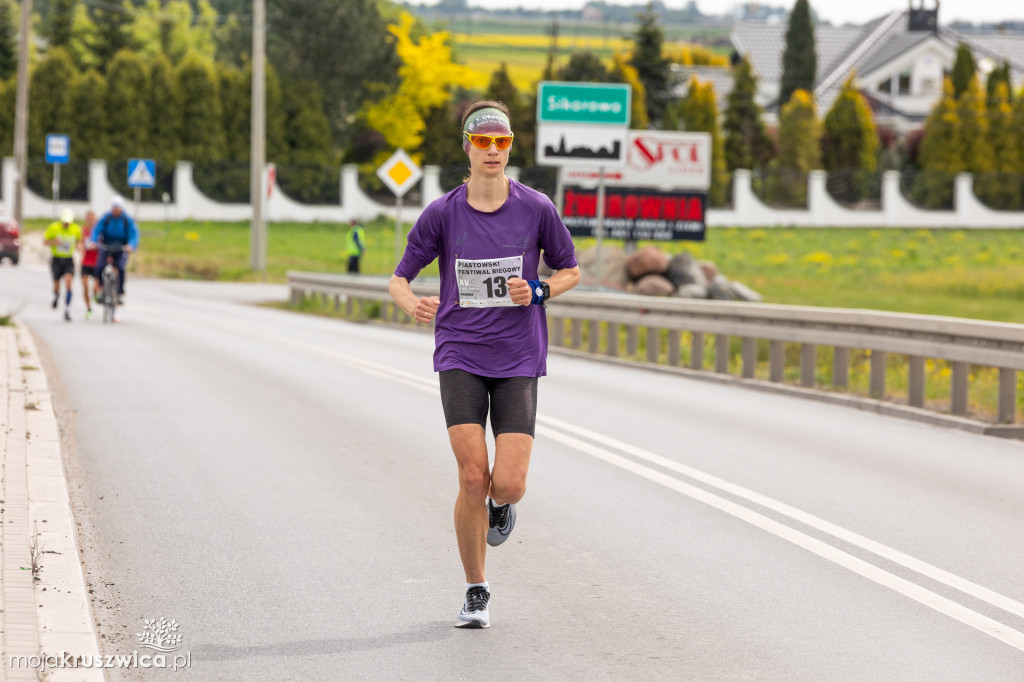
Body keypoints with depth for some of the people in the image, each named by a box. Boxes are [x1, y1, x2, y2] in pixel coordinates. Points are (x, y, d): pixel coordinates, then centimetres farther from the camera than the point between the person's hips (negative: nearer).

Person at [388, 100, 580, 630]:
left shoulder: (536, 208, -1)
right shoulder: (441, 213, -1)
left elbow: (570, 271, 12)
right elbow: (398, 280, 4)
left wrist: (538, 291, -9)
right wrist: (412, 304, -19)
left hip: (518, 361, 0)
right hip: (460, 358, 0)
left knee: (508, 484, -11)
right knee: (473, 478, -11)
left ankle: (501, 507, 29)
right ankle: (475, 592, 8)